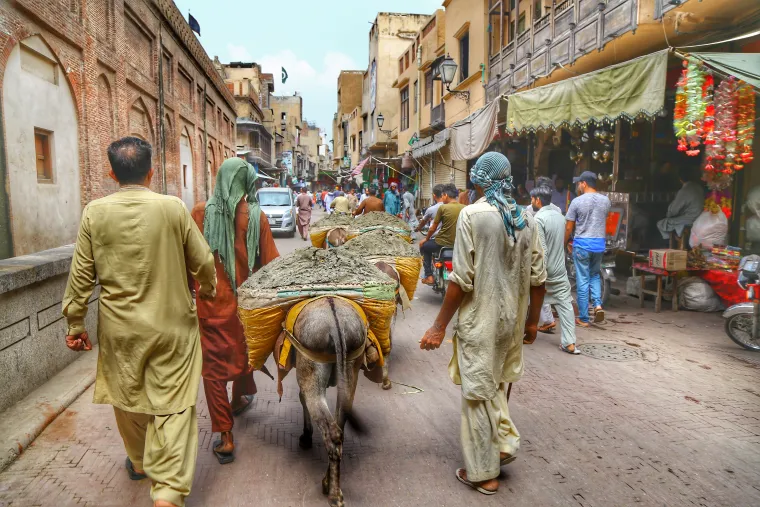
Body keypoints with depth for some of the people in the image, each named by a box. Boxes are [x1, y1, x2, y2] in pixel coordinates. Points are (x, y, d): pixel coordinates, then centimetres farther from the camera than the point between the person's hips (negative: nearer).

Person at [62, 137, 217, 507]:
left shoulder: (95, 212, -6)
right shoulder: (174, 208, -10)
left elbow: (81, 275, -2)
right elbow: (203, 262, -3)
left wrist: (75, 324, 9)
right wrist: (207, 288, 18)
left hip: (119, 327, 3)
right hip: (171, 324, -2)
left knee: (127, 396, 22)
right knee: (173, 405, 4)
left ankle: (139, 462, 44)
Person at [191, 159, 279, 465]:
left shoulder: (201, 212, -7)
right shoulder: (257, 216, -9)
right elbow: (269, 264, -6)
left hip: (210, 302, -1)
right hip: (244, 300, 1)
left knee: (214, 366, 6)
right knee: (243, 352, 25)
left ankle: (225, 437, 5)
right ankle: (241, 398, 50)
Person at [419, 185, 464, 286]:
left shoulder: (443, 208, -11)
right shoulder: (464, 208, -1)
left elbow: (433, 228, -4)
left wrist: (426, 239, 14)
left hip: (443, 244, -5)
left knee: (424, 246, 24)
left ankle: (429, 276, 17)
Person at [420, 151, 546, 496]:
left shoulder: (473, 214, -14)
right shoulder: (525, 218, 3)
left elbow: (461, 279, -17)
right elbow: (537, 278, 5)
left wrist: (439, 326, -10)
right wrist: (532, 320, 18)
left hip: (480, 320, -6)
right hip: (512, 319, 6)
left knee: (478, 394, 8)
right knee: (495, 384, 27)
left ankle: (484, 473, 21)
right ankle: (505, 442, 27)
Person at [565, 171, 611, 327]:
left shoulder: (577, 201, -9)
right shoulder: (605, 200, 3)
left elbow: (568, 227, -4)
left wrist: (565, 243, 10)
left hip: (582, 243, -4)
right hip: (599, 243, 4)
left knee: (582, 280, 2)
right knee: (595, 275, 23)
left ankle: (583, 319, 8)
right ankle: (598, 304, 1)